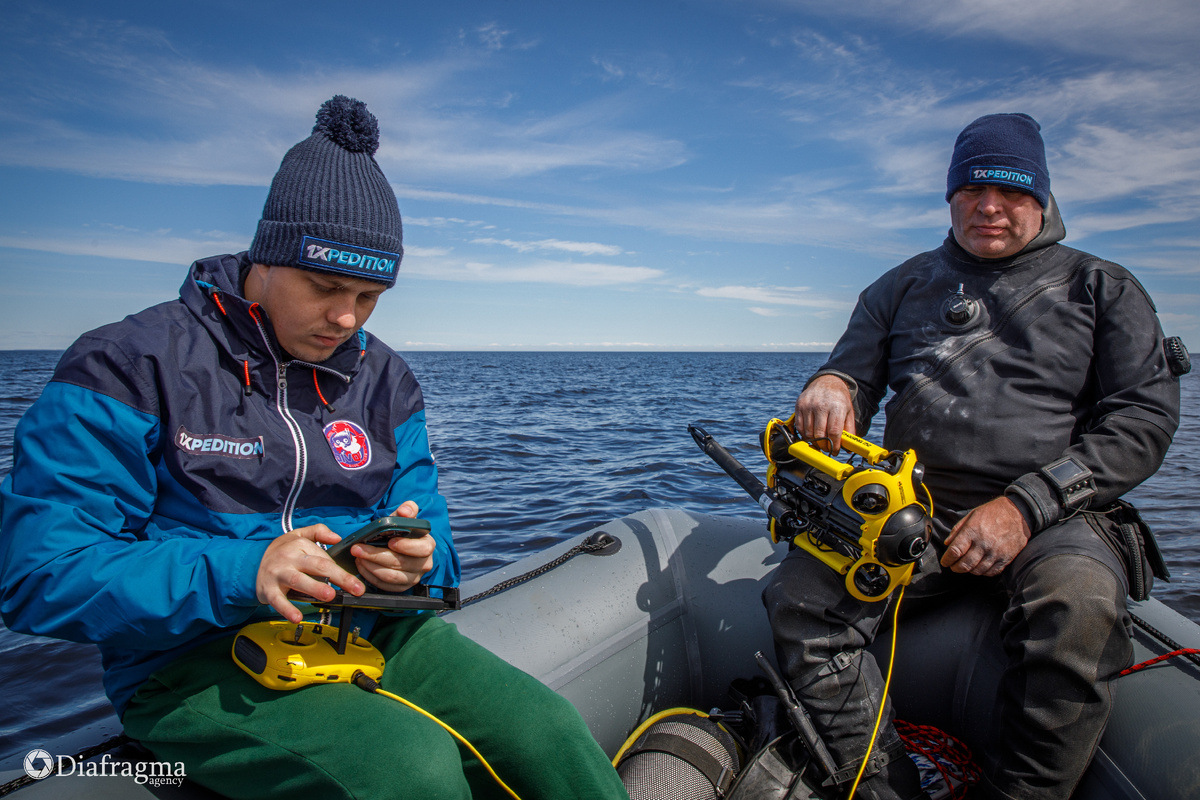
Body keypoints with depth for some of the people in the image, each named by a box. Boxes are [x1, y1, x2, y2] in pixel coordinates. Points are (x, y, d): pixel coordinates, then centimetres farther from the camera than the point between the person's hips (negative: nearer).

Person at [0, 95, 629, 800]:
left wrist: (417, 556, -17)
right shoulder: (130, 366, -7)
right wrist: (241, 573, -27)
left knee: (547, 730, -17)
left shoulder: (384, 379, 7)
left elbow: (425, 526, 9)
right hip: (195, 664, -4)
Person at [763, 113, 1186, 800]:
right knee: (803, 594, -24)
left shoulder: (1102, 287, 12)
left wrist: (1025, 506, -14)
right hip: (914, 511, 2)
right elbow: (855, 371, 14)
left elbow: (1145, 416, 1)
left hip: (1056, 518, -1)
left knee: (1077, 610, -36)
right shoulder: (904, 287, 19)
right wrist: (833, 385, -15)